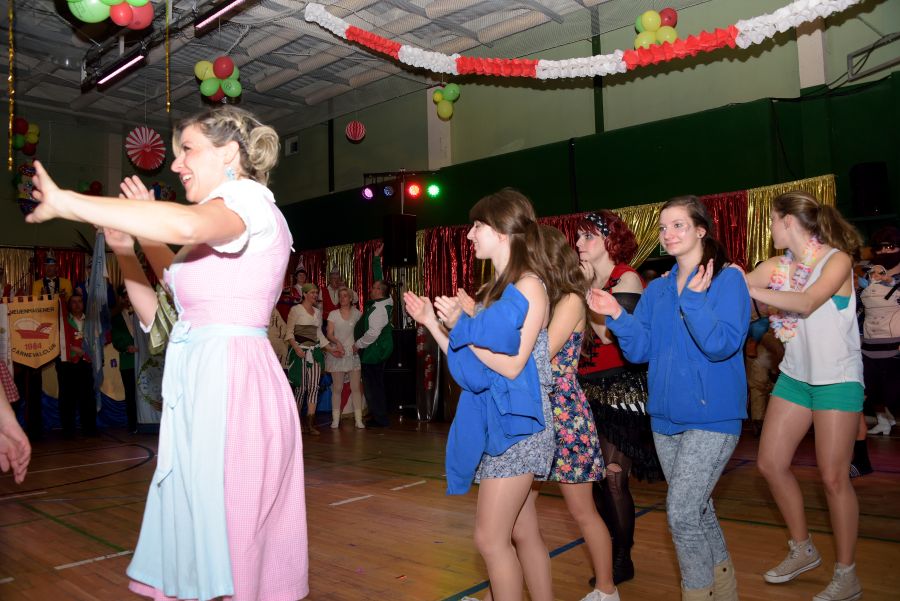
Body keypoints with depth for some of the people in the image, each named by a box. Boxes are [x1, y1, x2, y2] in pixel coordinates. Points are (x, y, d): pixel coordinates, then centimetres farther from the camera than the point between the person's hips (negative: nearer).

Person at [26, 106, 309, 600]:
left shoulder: (248, 199, -6)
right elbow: (159, 316, 21)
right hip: (200, 386, 9)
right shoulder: (221, 221, 23)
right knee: (189, 522, 12)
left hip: (231, 383, -9)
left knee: (228, 533, -1)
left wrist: (64, 202, -24)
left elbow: (186, 225, -32)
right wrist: (125, 247, 12)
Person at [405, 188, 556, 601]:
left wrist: (461, 324, -14)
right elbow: (471, 362, 8)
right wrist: (432, 322, 6)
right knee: (522, 535, 15)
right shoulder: (492, 291, 12)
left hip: (515, 426, -8)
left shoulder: (529, 287, -11)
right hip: (493, 423, 8)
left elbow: (512, 366, -18)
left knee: (490, 538, -5)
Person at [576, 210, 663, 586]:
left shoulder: (627, 279, -8)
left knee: (613, 478, -5)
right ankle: (608, 555, 25)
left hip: (620, 389, -7)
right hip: (589, 389, 7)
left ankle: (622, 561, 12)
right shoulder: (585, 280, 11)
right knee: (595, 478, 10)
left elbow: (610, 333, -20)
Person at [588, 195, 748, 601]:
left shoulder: (727, 278, -7)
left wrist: (693, 298, -26)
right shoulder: (657, 289, 10)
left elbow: (723, 344, -19)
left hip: (712, 416, -6)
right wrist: (617, 316, -10)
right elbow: (640, 350, 4)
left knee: (681, 513, -12)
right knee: (696, 508, 18)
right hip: (666, 416, 7)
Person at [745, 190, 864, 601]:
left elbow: (808, 302, -29)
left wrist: (749, 289, -34)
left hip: (837, 380, -6)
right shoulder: (776, 266, 2)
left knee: (833, 476, -2)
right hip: (795, 376, 6)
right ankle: (803, 550, 27)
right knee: (770, 464, 7)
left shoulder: (837, 259, -13)